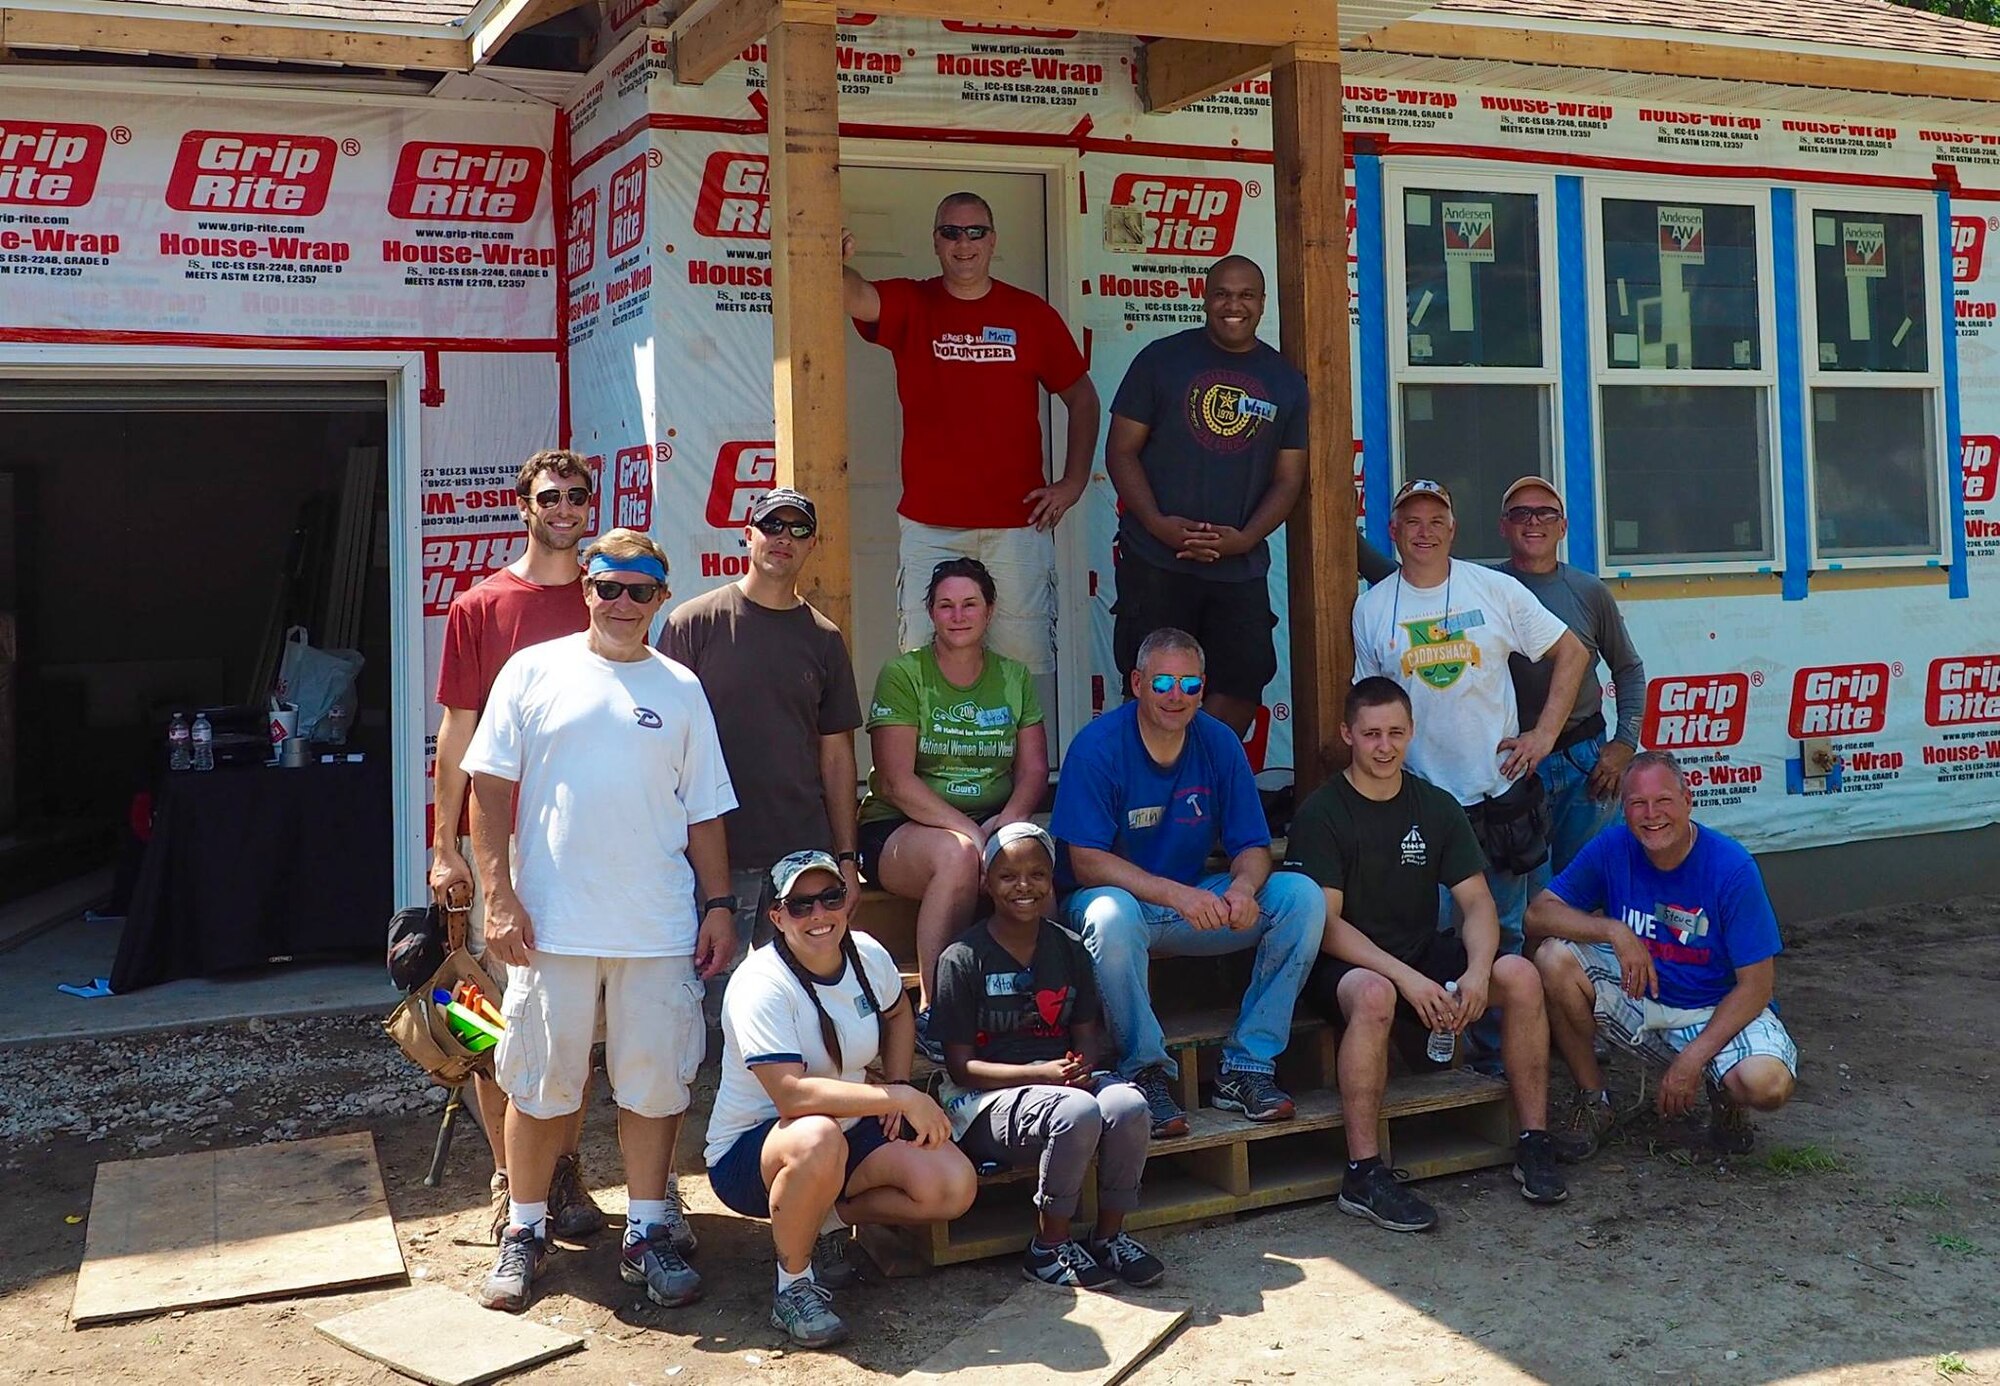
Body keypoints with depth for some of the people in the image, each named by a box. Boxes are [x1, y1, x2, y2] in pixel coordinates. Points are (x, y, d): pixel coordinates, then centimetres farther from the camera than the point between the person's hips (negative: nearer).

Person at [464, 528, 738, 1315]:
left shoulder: (680, 690, 10)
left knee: (655, 1081, 7)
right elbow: (490, 790, 1)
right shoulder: (534, 672, 3)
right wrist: (498, 896, -7)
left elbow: (703, 812, 12)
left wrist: (718, 905, 6)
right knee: (540, 1084, 7)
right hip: (552, 923, -2)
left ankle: (646, 1234, 21)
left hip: (660, 927, 2)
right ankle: (524, 1233, 24)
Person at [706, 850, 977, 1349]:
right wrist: (901, 1098, -32)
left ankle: (829, 1220, 8)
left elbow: (898, 1015, 19)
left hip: (850, 1127, 6)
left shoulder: (868, 955, -4)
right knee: (819, 1139, -42)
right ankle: (793, 1287, -17)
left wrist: (897, 1084, 1)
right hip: (749, 1152, -6)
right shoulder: (761, 985, -24)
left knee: (955, 1187, -15)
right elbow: (793, 1095, -33)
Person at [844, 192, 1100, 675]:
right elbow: (857, 297, -19)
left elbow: (1082, 398, 13)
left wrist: (1074, 482, 4)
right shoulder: (910, 305, 3)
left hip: (1018, 523, 0)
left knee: (1025, 663, 4)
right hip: (929, 526, 0)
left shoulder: (1032, 315, 5)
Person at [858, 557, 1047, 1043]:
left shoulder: (1014, 677, 14)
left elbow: (1034, 770, 7)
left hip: (994, 824, 3)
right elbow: (897, 782, -10)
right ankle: (931, 1010, -27)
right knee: (957, 854, -37)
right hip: (900, 827, -3)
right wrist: (968, 829, -21)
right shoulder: (903, 675, -1)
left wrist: (1008, 819, -15)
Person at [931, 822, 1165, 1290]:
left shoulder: (1069, 949, 9)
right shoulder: (963, 959, -7)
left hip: (1065, 1080, 5)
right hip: (988, 1099, -5)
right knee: (1078, 1113, -34)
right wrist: (1040, 1074, -21)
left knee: (1129, 1105, -28)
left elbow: (1088, 1032, 11)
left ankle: (1110, 1235, -6)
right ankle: (1049, 1247, -13)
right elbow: (961, 1066, -9)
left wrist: (1084, 1065, -14)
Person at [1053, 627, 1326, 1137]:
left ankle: (1246, 1065, -12)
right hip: (1123, 898, -4)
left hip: (1198, 902, 5)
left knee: (1303, 896, -16)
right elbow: (1085, 862, -21)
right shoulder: (1097, 746, -16)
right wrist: (1175, 895, -34)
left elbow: (1253, 847, -1)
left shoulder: (1219, 744, -3)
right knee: (1111, 914, -39)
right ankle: (1146, 1070, -19)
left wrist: (1243, 888, -26)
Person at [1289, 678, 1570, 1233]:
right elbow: (1326, 924, -16)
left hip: (1423, 954, 5)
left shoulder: (1437, 808, 7)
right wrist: (1406, 978, -27)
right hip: (1345, 964, -5)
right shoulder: (1321, 814, -8)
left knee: (1521, 975, -18)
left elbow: (1477, 901, 2)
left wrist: (1478, 970, -19)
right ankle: (1363, 1175, -31)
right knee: (1375, 995, -38)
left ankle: (1534, 1142, -7)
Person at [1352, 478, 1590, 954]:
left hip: (1503, 792, 0)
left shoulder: (1496, 589, 0)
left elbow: (1572, 652, 6)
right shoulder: (1370, 609, 3)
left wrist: (1545, 733, -1)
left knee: (1506, 931, 10)